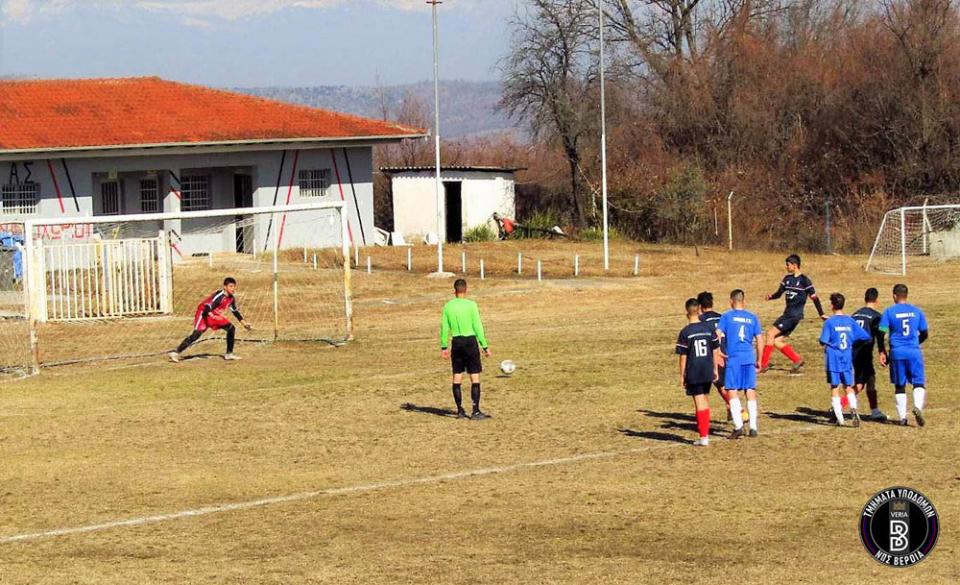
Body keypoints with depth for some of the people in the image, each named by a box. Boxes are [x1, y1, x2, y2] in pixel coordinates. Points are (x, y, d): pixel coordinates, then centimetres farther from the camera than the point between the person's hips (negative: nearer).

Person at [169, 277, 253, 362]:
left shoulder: (231, 298, 1)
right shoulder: (220, 296, -26)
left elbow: (235, 311, 18)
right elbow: (207, 307, -36)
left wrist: (244, 323, 21)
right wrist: (211, 315, -55)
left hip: (214, 315, 9)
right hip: (204, 313, -9)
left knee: (231, 329, 3)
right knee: (197, 333, -23)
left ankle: (229, 354, 13)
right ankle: (176, 353, -26)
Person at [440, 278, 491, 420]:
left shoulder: (448, 306, 1)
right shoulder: (471, 305, -9)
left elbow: (444, 328, 5)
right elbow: (478, 327, -9)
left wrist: (444, 347, 14)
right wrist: (485, 346, -4)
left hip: (456, 342, 4)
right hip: (470, 341, -4)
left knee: (457, 376, 10)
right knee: (475, 377, 0)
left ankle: (460, 410, 12)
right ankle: (476, 411, -4)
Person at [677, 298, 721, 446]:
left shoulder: (685, 332, -10)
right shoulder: (709, 328, 0)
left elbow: (683, 356, -8)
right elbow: (715, 351, 6)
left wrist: (682, 376, 1)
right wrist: (715, 370, 17)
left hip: (693, 374, -4)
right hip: (708, 372, 4)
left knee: (700, 404, 0)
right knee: (705, 401, 18)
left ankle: (703, 437, -1)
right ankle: (706, 432, 26)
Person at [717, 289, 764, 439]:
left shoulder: (727, 316, 0)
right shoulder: (753, 318, 9)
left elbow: (717, 335, -9)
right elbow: (759, 340, 9)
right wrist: (758, 360, 16)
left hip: (733, 359, -3)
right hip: (749, 359, 3)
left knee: (733, 392, 0)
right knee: (750, 391, 8)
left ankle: (738, 426, -9)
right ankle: (753, 427, 8)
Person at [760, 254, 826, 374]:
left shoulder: (804, 280, -9)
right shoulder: (787, 278, 11)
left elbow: (814, 297, -7)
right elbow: (779, 293, 11)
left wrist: (821, 314, -7)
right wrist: (771, 297, -11)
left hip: (795, 315, -8)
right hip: (787, 314, 8)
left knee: (771, 333, -16)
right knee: (776, 341, 5)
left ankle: (764, 364, -11)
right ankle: (797, 360, 16)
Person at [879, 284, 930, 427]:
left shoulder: (889, 312, 0)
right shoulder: (917, 311, 6)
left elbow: (881, 333, -6)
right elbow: (925, 334, 12)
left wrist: (882, 353, 3)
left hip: (897, 352, 0)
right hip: (914, 352, 0)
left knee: (900, 386, 10)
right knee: (919, 383, 5)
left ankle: (902, 417, 9)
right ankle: (918, 407, -22)